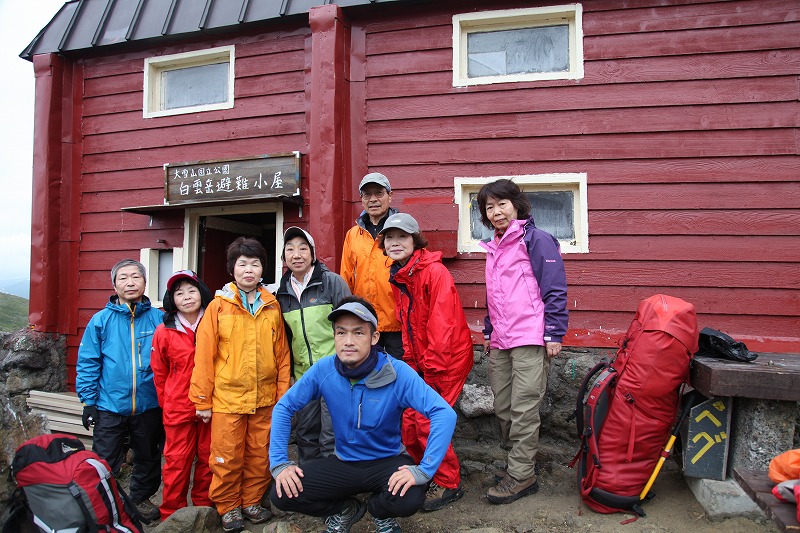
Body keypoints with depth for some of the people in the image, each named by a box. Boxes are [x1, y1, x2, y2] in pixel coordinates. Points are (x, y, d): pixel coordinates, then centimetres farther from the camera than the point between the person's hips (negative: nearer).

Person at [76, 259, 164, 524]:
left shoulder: (158, 318, -2)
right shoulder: (101, 320, -4)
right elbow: (87, 363, -2)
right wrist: (88, 401, -5)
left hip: (149, 405, 1)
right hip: (111, 406, -1)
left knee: (148, 459, 17)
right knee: (104, 462, 9)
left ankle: (141, 498, 38)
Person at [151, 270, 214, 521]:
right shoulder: (164, 332, 0)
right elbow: (159, 373, 8)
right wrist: (167, 404, 11)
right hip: (178, 410, -1)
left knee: (208, 460, 10)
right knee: (177, 462, 6)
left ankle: (203, 507, 29)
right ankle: (172, 515, 22)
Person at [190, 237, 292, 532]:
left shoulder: (272, 306, 3)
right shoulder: (218, 306, -4)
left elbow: (282, 353, 5)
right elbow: (204, 354, -4)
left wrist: (283, 393, 4)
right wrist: (202, 400, -4)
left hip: (265, 398, 2)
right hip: (227, 397, -2)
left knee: (260, 455, 12)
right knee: (227, 457, 8)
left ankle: (252, 501, 32)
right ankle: (228, 507, 28)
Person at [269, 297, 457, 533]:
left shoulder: (397, 373, -23)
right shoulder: (323, 370, -14)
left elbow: (444, 414, -28)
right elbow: (284, 408, -3)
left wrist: (423, 470, -33)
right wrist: (279, 463, -10)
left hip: (388, 460, -2)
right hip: (343, 462, 3)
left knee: (409, 499, -34)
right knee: (282, 494, -17)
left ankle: (382, 513, 7)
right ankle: (346, 511, 13)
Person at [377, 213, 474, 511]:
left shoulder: (434, 271, -17)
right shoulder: (398, 277, 8)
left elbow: (441, 324, -22)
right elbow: (407, 326, 11)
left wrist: (433, 370, -21)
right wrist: (411, 363, 2)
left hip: (446, 359, -7)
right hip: (419, 362, 7)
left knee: (427, 421, -8)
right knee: (409, 422, 6)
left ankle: (448, 484, 12)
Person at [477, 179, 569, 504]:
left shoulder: (536, 240, -6)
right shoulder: (494, 247, 18)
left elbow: (554, 290, -10)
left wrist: (554, 334, -13)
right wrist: (489, 332, 24)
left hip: (529, 340, -8)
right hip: (500, 342, 8)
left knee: (523, 410, -4)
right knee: (503, 409, 12)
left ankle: (521, 476, 8)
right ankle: (517, 460, 27)